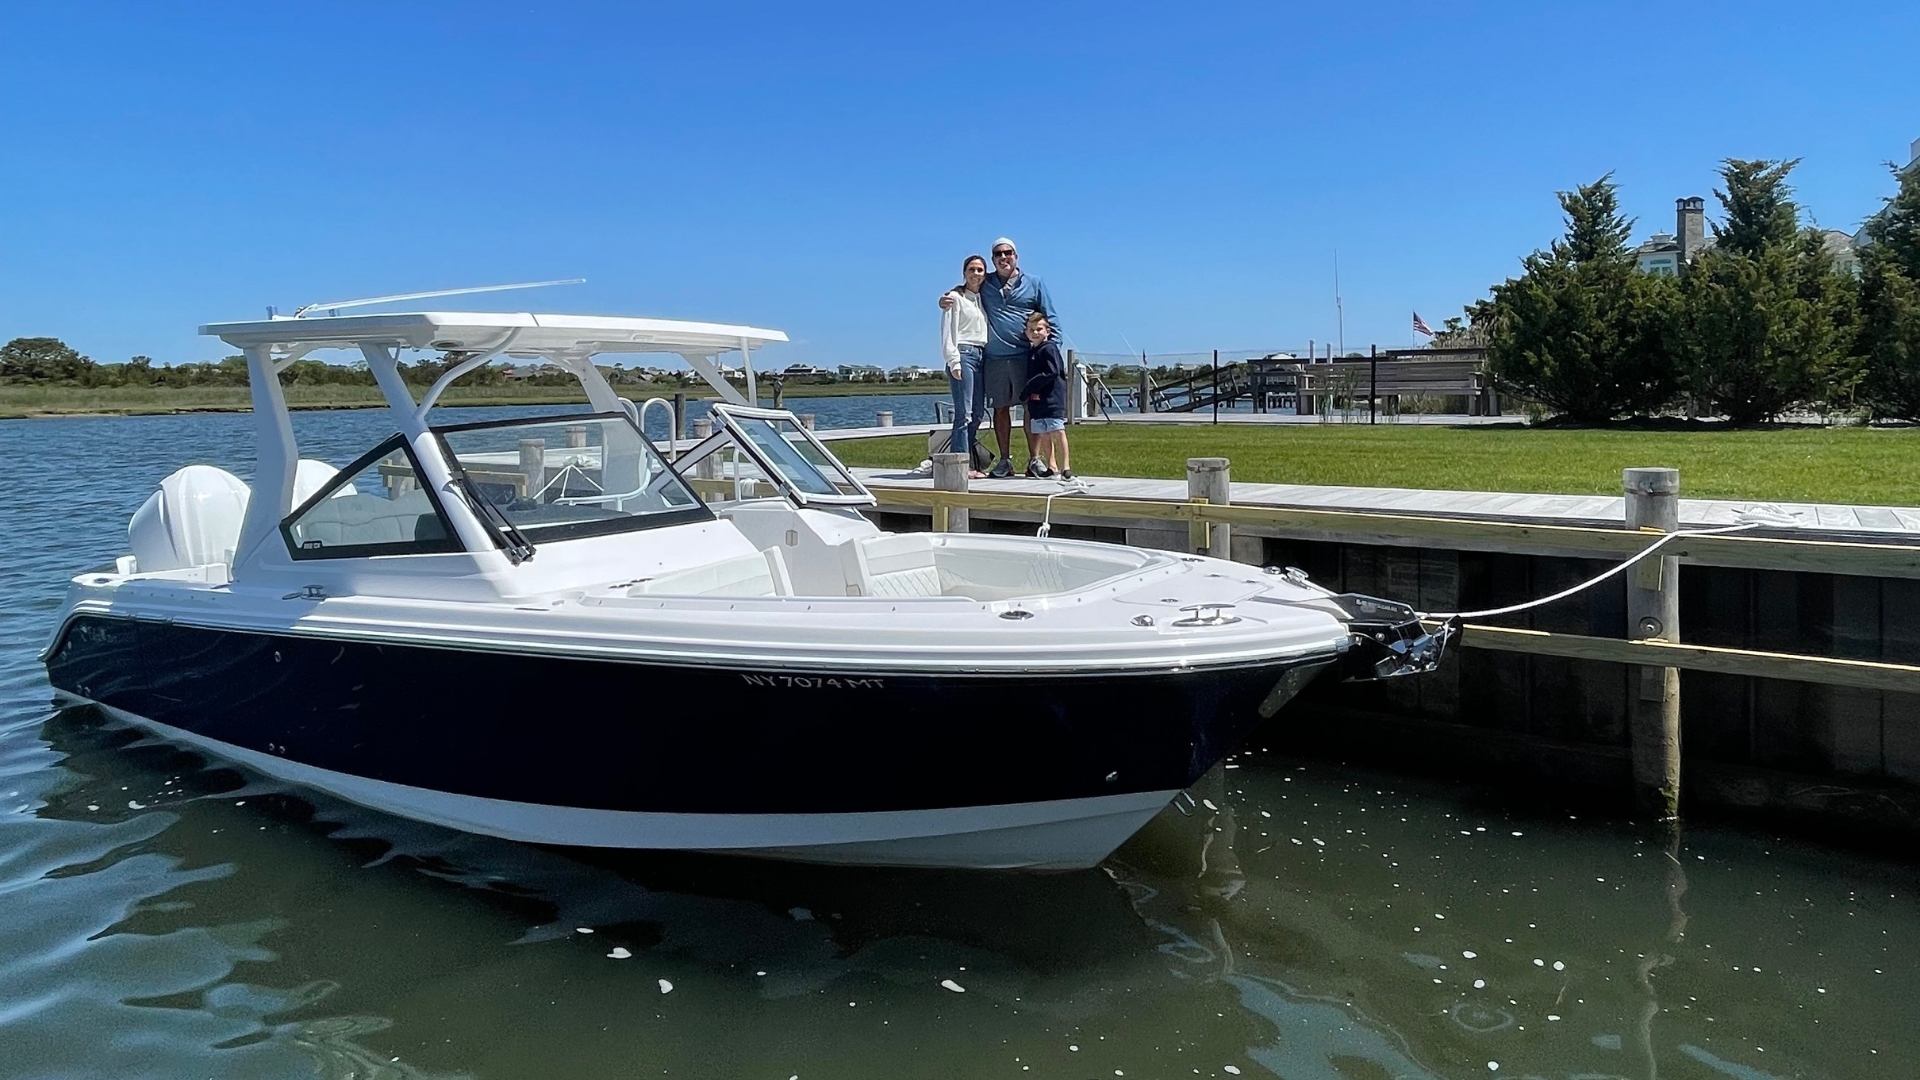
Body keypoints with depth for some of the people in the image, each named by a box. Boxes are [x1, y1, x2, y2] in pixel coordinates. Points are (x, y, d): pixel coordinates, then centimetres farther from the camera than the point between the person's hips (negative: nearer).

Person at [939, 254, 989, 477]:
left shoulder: (983, 299, 19)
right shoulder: (955, 297, 0)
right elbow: (948, 331, -7)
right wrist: (954, 361, -15)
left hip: (981, 356, 7)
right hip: (963, 354, -7)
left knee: (977, 413, 4)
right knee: (964, 412, -12)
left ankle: (968, 462, 8)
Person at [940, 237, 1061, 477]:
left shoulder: (1034, 283, 11)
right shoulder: (984, 285, 12)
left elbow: (1050, 320, 12)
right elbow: (962, 298, 20)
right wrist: (945, 302, -4)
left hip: (1025, 357, -1)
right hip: (994, 358, 2)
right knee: (1000, 408, 4)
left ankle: (1034, 459, 3)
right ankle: (1005, 460, 12)